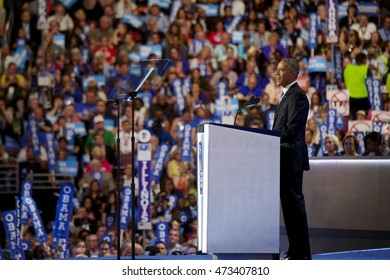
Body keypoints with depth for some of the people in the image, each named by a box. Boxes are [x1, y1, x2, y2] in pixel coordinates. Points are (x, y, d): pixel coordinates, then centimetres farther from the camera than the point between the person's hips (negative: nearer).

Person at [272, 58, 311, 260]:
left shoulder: (297, 96, -12)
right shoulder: (287, 95, 21)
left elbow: (291, 130, -20)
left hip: (291, 157, -10)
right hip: (285, 159, 10)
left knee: (294, 201, -9)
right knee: (289, 203, 11)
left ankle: (301, 254, -7)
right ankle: (295, 251, 14)